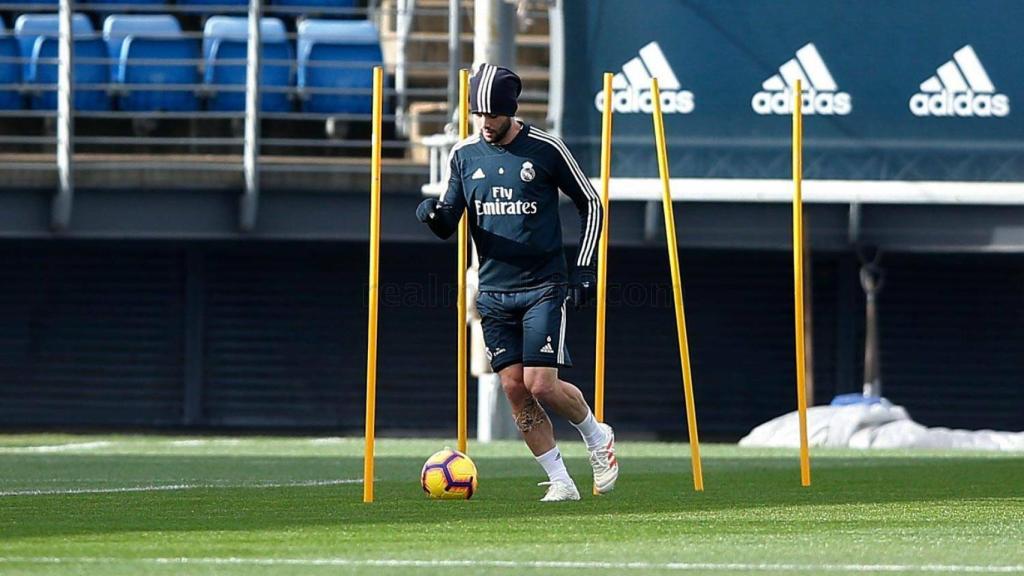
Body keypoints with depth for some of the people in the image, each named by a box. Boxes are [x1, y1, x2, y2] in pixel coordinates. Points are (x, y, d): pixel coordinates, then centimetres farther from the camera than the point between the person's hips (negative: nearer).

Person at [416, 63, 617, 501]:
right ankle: (560, 482, 6)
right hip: (494, 290, 4)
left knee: (542, 386, -12)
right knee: (515, 390, -3)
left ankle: (597, 437, 17)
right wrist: (435, 214, -15)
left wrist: (584, 268, -4)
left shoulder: (545, 149, -6)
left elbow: (590, 205, 3)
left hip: (543, 287, -4)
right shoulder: (464, 155, 4)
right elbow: (448, 226, 9)